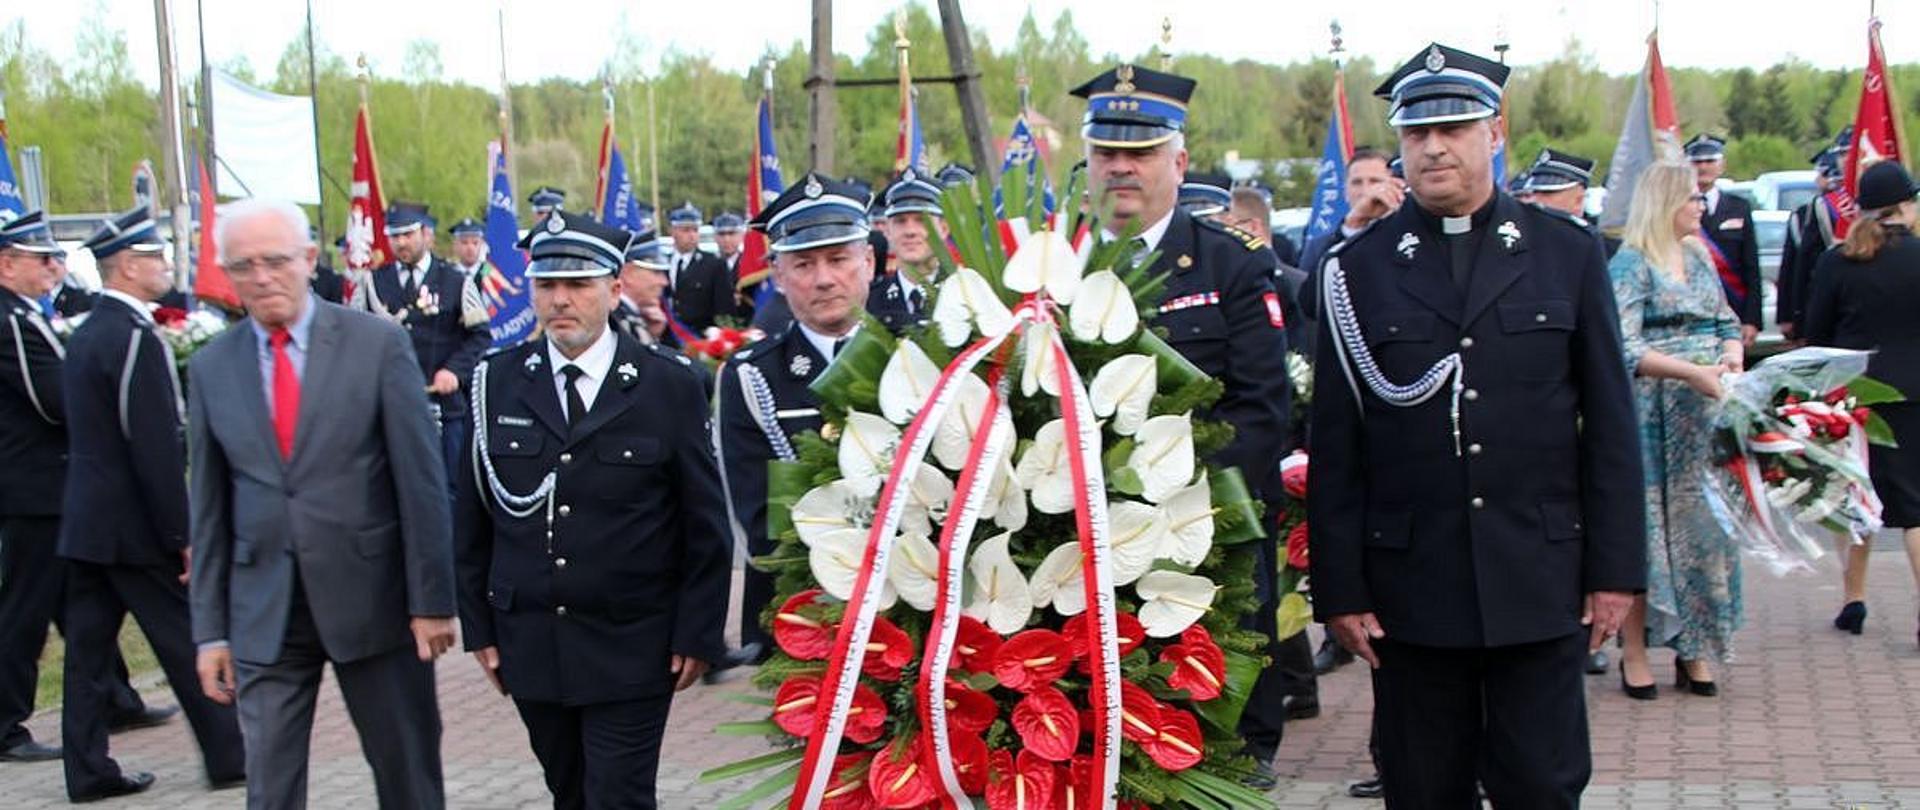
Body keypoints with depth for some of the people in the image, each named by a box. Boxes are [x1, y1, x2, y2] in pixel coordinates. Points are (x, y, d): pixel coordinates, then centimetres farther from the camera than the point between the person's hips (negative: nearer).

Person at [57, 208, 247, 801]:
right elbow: (156, 447, -21)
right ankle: (229, 755, 11)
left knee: (89, 645, 9)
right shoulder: (136, 337, -18)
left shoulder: (86, 334, 11)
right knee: (189, 640, 2)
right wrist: (184, 538, -17)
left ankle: (88, 770, 14)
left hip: (86, 522, 9)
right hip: (136, 528, -9)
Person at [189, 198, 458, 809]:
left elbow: (421, 479, -6)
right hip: (264, 613, 2)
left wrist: (432, 598, -8)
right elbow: (210, 510, 8)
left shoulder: (379, 343, -5)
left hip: (372, 598, -2)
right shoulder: (210, 368, 5)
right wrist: (211, 629, 5)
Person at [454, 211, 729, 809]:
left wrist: (697, 635, -5)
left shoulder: (670, 385, -5)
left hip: (631, 648, -3)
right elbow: (472, 519, 8)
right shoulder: (498, 381, 3)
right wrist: (479, 625, 6)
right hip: (528, 644, 3)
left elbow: (705, 527, -2)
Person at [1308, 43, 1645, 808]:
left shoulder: (1567, 255, 5)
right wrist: (1340, 588, -2)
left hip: (1541, 588, 0)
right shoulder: (1357, 270, 3)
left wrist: (1615, 568, 1)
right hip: (1410, 592, 0)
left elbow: (1610, 428, 5)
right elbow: (1335, 449, 2)